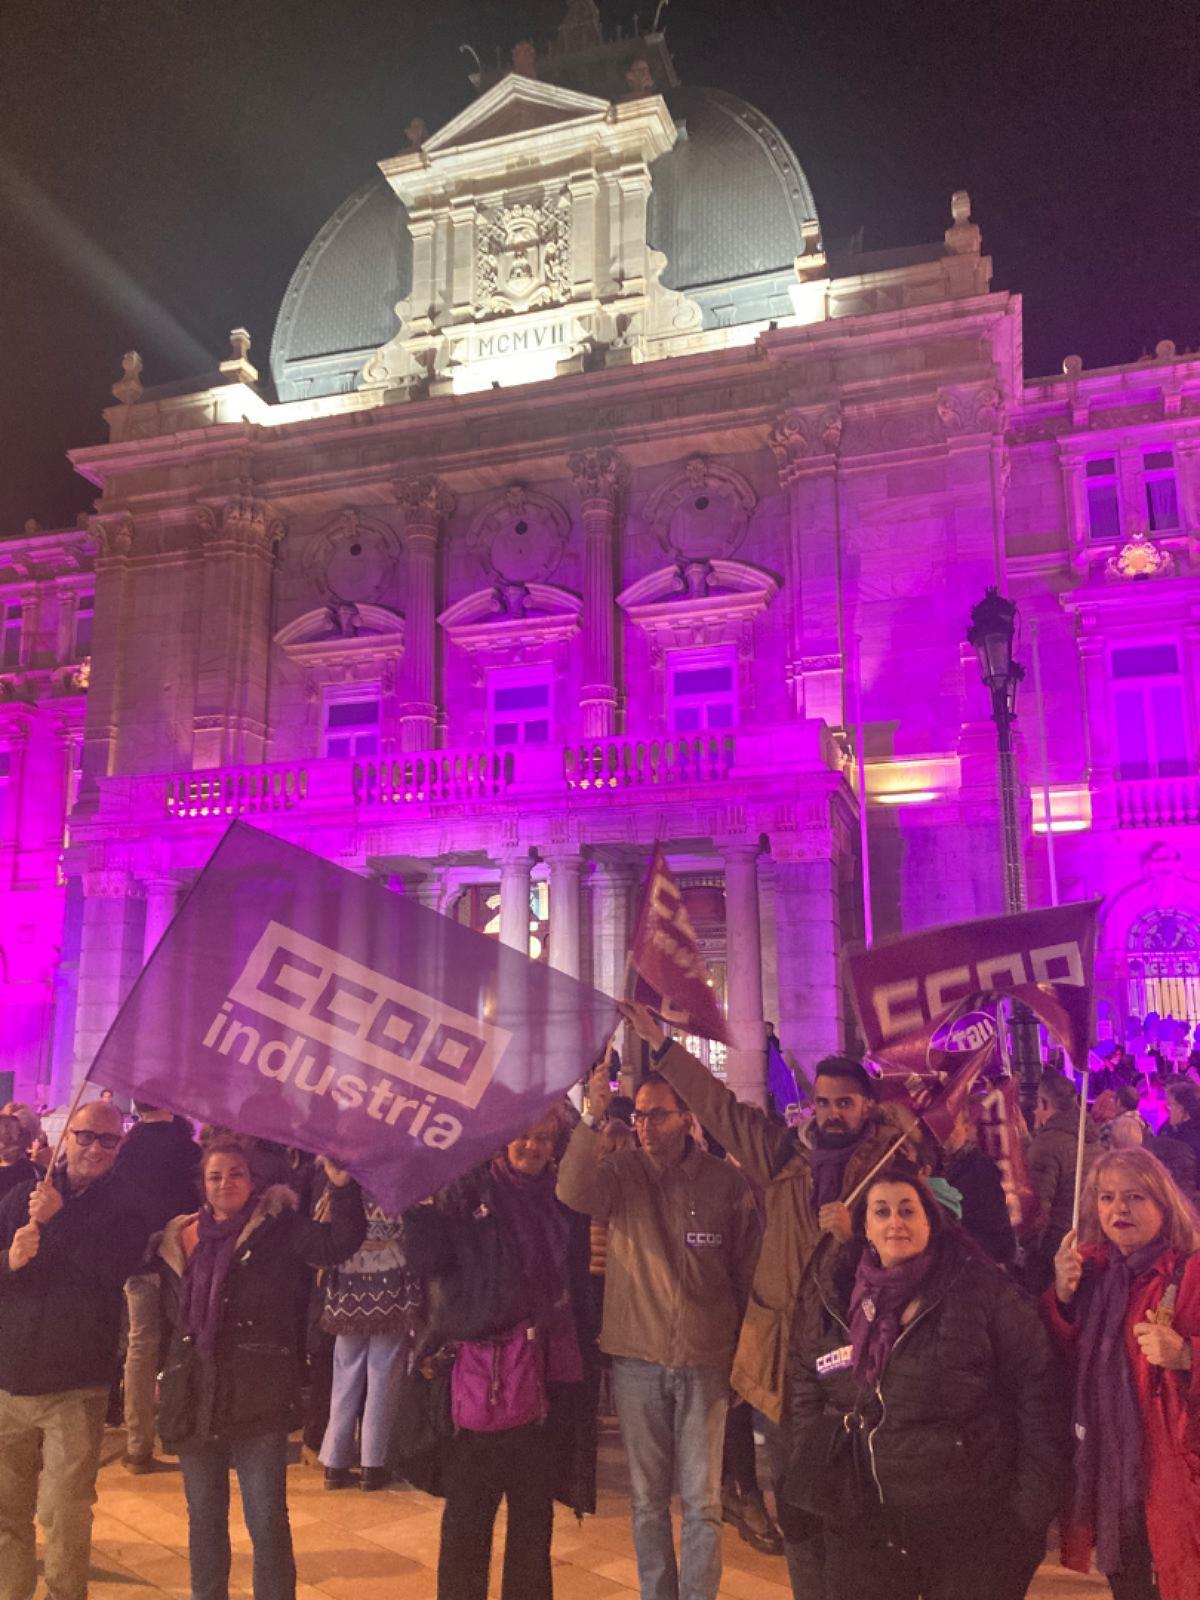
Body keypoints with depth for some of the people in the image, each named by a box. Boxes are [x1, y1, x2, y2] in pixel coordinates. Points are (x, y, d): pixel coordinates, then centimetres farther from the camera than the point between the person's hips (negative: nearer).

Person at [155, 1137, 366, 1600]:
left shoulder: (278, 1226, -3)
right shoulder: (182, 1237, 10)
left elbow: (337, 1245, -19)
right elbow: (172, 1315, 20)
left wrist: (343, 1186, -32)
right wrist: (166, 1377, 14)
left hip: (258, 1398, -4)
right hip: (196, 1394, 4)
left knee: (267, 1522, -1)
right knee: (204, 1518, 16)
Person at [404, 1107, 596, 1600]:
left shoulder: (564, 1199, 8)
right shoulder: (468, 1192, -1)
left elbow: (577, 1286, 11)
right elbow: (426, 1262, -9)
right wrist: (421, 1203, -22)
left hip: (547, 1374, 3)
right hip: (483, 1373, -3)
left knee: (535, 1512, 14)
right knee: (468, 1511, 6)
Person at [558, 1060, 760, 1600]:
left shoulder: (726, 1182, -6)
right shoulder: (622, 1172, -5)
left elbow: (749, 1272, 2)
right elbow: (573, 1192, -26)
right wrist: (593, 1120, -39)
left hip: (706, 1359, -1)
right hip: (636, 1358, 1)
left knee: (702, 1500, 6)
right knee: (647, 1500, 14)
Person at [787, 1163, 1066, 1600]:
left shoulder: (986, 1290, -7)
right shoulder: (827, 1302, 3)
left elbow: (1037, 1391, -6)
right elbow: (806, 1400, 13)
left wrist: (1031, 1503, -8)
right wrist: (817, 1487, 6)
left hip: (973, 1527, -3)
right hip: (861, 1528, 3)